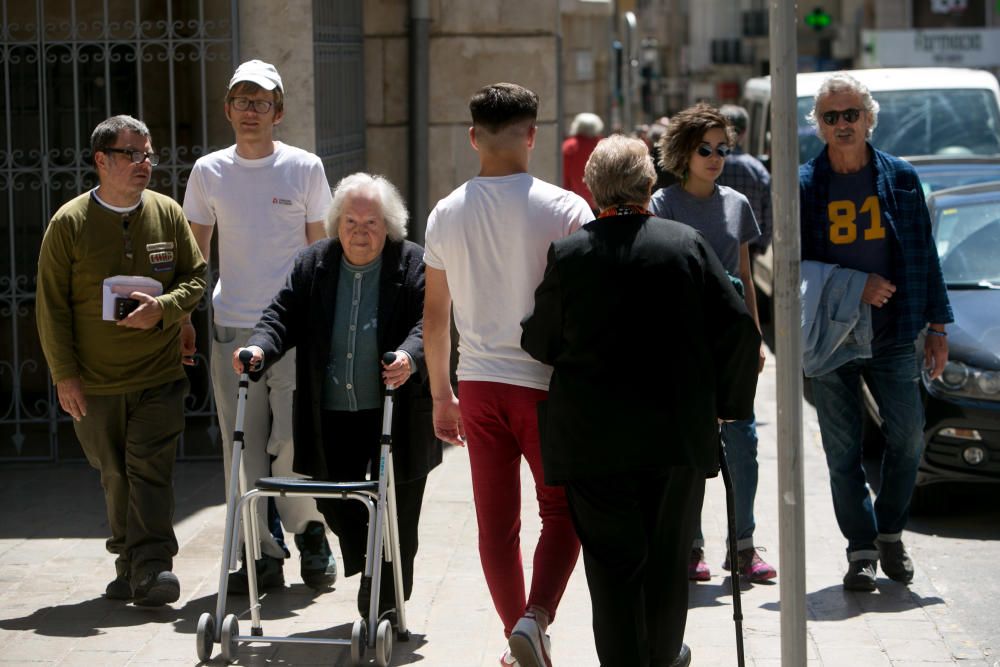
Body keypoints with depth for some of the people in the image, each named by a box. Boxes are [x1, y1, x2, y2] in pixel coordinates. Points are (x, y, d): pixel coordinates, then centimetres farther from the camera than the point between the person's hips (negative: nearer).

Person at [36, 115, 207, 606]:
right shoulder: (69, 223, -3)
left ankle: (151, 566, -12)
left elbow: (196, 277, 9)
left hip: (159, 375, 0)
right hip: (95, 380, 0)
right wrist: (64, 374, -6)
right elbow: (51, 305, -2)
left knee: (150, 468, -10)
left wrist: (164, 308, -12)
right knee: (115, 475, 9)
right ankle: (129, 564, 21)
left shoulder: (168, 214, 3)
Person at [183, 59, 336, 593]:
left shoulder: (304, 168, 3)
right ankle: (263, 554, 11)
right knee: (244, 448, 2)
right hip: (230, 328, 2)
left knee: (293, 440, -9)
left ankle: (308, 530, 15)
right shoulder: (208, 172, 8)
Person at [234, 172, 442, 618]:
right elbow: (284, 315, 3)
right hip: (331, 415, 3)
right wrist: (259, 349, -18)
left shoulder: (414, 265, -4)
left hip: (396, 415, -3)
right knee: (333, 500, 8)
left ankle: (385, 604, 17)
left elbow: (428, 322, -15)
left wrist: (409, 356, -36)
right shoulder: (313, 264, 7)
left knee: (395, 512, 3)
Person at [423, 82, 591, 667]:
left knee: (497, 521, 12)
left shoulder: (446, 214, 4)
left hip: (478, 383, 4)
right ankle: (535, 618, -11)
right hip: (545, 382, -3)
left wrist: (441, 394, 20)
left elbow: (435, 313, 11)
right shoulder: (564, 209, -9)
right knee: (563, 510, 9)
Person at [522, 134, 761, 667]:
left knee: (611, 560, 5)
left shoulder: (567, 252, -6)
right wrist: (726, 400, 9)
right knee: (668, 551, 17)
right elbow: (738, 328, -4)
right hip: (677, 430, 1)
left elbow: (539, 340, 0)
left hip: (593, 436, -1)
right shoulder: (687, 243, -3)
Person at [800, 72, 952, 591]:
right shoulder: (802, 186, 0)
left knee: (908, 436, -3)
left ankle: (890, 533, 18)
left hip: (893, 335, 1)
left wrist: (937, 325, 6)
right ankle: (861, 548, 13)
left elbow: (924, 254, 9)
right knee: (843, 451, 2)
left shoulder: (900, 178, 5)